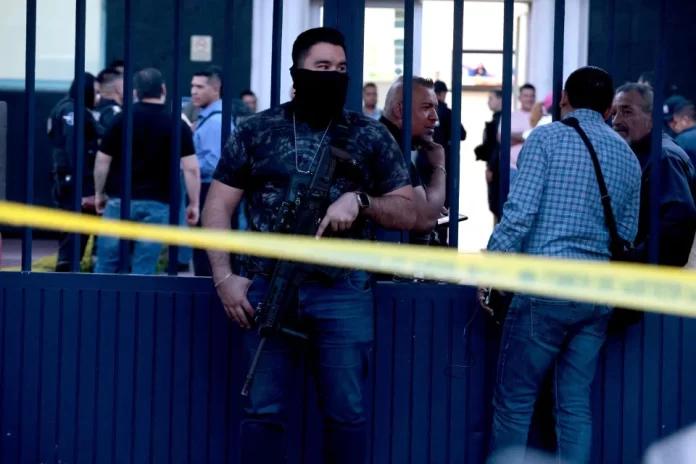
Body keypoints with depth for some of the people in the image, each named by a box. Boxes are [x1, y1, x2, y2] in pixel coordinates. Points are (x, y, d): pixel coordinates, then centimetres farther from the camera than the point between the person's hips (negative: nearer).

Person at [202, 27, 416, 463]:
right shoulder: (257, 130, 5)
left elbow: (407, 213, 6)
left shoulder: (371, 136, 5)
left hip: (343, 292, 0)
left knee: (348, 414, 4)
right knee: (263, 411, 5)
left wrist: (360, 200, -12)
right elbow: (218, 207, 6)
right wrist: (224, 277, -4)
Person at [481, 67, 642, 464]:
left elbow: (519, 212, -12)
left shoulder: (547, 138, -3)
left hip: (545, 288, -5)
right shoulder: (628, 158, 13)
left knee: (514, 402, 3)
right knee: (576, 405, 9)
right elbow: (627, 236, 16)